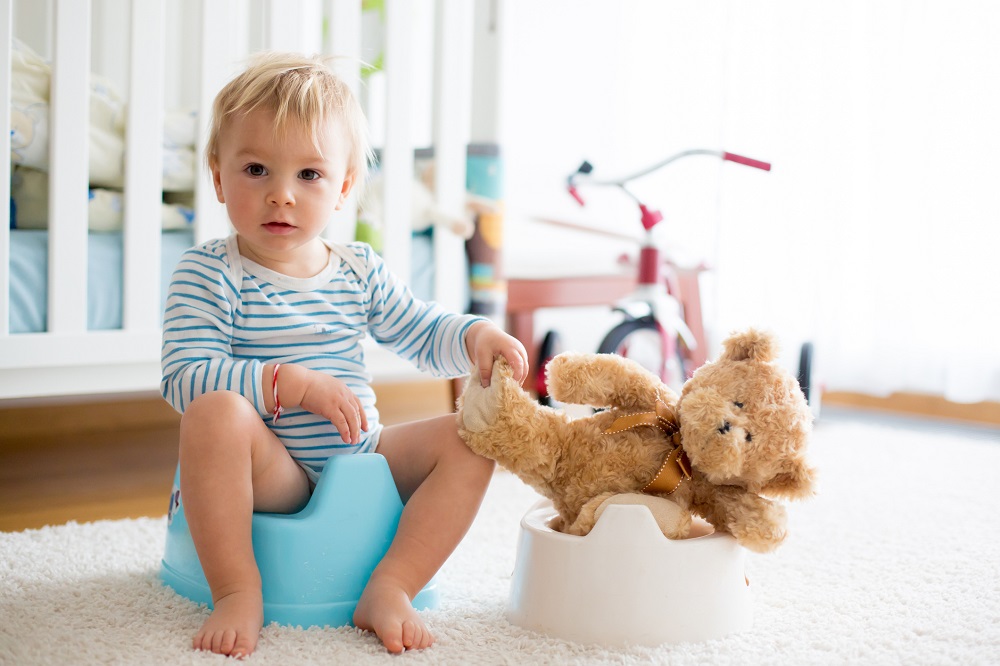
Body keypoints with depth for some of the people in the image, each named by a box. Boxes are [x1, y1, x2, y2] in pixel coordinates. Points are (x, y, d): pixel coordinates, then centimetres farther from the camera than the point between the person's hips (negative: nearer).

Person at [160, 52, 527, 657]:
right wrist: (294, 385, -24)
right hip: (272, 472, -5)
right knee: (215, 412, -34)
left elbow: (421, 333, 17)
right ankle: (238, 592, -25)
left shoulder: (359, 270, 8)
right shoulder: (208, 273, -7)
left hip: (364, 458, 5)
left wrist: (475, 337, -6)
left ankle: (391, 587, -17)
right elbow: (185, 378, -17)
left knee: (469, 437, -10)